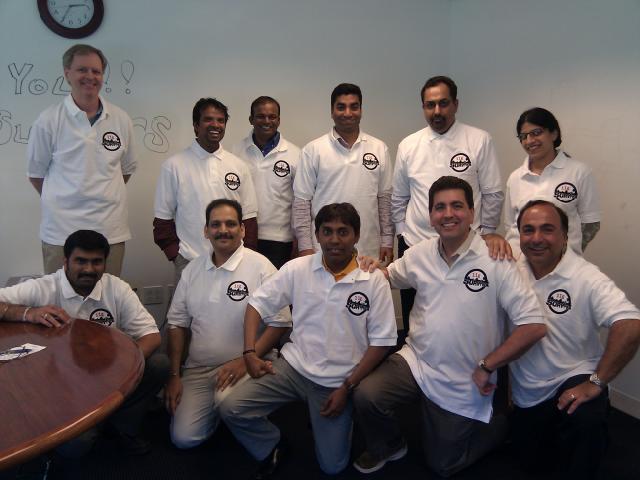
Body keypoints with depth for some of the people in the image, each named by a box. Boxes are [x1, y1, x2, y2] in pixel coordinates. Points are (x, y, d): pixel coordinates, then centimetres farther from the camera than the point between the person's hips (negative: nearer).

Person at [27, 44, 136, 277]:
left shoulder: (121, 119, 5)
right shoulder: (48, 120, -2)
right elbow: (36, 173, 7)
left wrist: (102, 197, 9)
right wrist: (63, 202, 5)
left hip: (111, 229, 2)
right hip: (61, 230, -2)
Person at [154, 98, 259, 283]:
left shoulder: (238, 166, 7)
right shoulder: (174, 165, 0)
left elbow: (248, 217, 8)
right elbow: (163, 218, 2)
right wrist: (175, 254, -4)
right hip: (189, 263, -2)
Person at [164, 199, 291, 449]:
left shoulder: (260, 267, -10)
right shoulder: (192, 269, 6)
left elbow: (279, 322, -11)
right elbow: (177, 324, 10)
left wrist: (245, 360, -19)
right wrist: (174, 375, 4)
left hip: (242, 366, -4)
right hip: (197, 368, 5)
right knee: (183, 437, -5)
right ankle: (217, 407, 25)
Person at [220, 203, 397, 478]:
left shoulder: (374, 280, -10)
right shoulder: (297, 269, -4)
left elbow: (381, 341, -7)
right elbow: (258, 304, 3)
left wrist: (347, 387, -10)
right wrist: (250, 353, -9)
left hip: (338, 382, -1)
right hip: (294, 366, 2)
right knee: (231, 409, -14)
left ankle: (325, 419, 29)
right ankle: (272, 449, 16)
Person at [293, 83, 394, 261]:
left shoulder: (379, 149, 7)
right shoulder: (313, 150, 0)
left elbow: (385, 198, 9)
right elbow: (302, 201, -1)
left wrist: (387, 241, 5)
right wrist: (305, 246, -5)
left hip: (369, 250, 2)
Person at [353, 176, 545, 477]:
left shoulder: (495, 261, -18)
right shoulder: (419, 254, -4)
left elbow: (534, 325, -20)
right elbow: (389, 277, 16)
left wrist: (487, 366, -17)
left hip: (464, 385, -3)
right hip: (415, 361, 3)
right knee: (365, 396, -21)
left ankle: (499, 425, 38)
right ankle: (389, 447, 13)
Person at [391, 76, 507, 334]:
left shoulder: (480, 140, -2)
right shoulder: (408, 145, 5)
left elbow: (493, 193, 1)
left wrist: (487, 233, 1)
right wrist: (401, 233, 9)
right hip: (414, 245, 2)